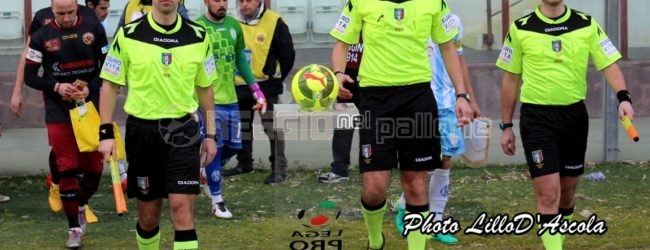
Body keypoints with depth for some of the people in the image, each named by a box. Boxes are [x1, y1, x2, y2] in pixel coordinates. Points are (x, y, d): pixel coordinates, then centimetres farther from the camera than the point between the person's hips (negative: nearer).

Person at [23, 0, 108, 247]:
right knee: (66, 170, -3)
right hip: (58, 113, -1)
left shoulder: (93, 29, -1)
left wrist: (90, 89, -11)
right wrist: (56, 87, -15)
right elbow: (30, 75, 0)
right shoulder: (41, 36, -3)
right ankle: (75, 228, 6)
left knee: (93, 168, 5)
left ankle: (80, 207, 34)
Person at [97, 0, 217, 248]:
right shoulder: (128, 35, -3)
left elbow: (205, 87, 12)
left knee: (183, 209, -10)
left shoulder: (198, 36, 3)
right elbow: (110, 85, 2)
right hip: (142, 130, 0)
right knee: (148, 214, 8)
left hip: (183, 131, 0)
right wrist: (106, 133, -4)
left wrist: (210, 134, 11)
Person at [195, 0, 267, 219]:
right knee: (215, 148, -3)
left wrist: (256, 89, 11)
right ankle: (217, 201, 7)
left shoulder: (234, 26, 7)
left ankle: (208, 170, 39)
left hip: (230, 98, 6)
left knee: (233, 145, 11)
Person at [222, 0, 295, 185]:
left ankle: (279, 168, -1)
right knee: (241, 127, 16)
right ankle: (244, 164, 30)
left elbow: (287, 54, -5)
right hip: (240, 86, 5)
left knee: (273, 128, -5)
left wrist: (276, 77, 1)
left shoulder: (274, 22, -11)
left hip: (265, 86, -5)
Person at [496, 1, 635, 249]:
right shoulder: (520, 29, -1)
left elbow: (609, 64, -1)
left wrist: (623, 97, -19)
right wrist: (506, 126, 6)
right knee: (548, 193, -12)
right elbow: (510, 79, 5)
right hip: (536, 118, -3)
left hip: (574, 115, 3)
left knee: (567, 191, 12)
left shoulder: (587, 25, 2)